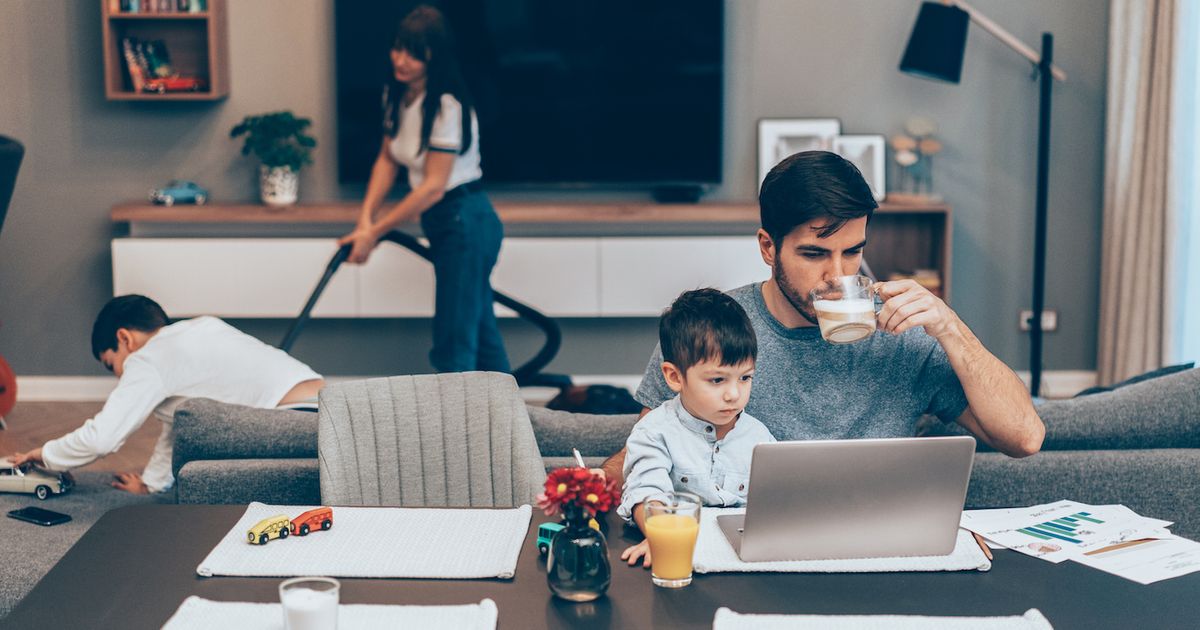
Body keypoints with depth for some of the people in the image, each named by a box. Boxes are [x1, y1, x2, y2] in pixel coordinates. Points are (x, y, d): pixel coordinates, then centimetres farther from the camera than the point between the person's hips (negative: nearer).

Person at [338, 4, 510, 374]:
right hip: (445, 223, 9)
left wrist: (374, 232, -18)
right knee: (480, 332, 18)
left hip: (463, 222, -9)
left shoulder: (446, 105, -22)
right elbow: (387, 159, 10)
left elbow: (432, 188, -22)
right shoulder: (396, 94, 5)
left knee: (453, 344, -5)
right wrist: (366, 217, -4)